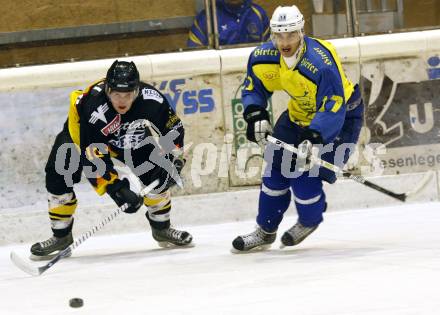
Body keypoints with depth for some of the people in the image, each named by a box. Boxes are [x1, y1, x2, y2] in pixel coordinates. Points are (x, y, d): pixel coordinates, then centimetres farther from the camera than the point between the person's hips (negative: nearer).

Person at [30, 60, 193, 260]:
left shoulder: (151, 99, -31)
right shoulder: (92, 107, -41)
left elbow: (173, 129, -11)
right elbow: (93, 158, -38)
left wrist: (174, 158, -21)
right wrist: (117, 189, -41)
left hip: (129, 136, 3)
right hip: (80, 132, -3)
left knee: (157, 172, -13)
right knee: (58, 174, -21)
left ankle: (161, 228, 10)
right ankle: (61, 236, -4)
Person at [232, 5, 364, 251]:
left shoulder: (322, 63, -36)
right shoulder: (263, 58, -15)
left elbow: (333, 110, -37)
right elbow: (253, 89, 2)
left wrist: (313, 138, -48)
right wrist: (256, 115, -17)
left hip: (340, 116, -7)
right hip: (300, 113, 7)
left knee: (305, 174, -16)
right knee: (276, 167, 4)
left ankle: (309, 222, 15)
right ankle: (265, 231, 20)